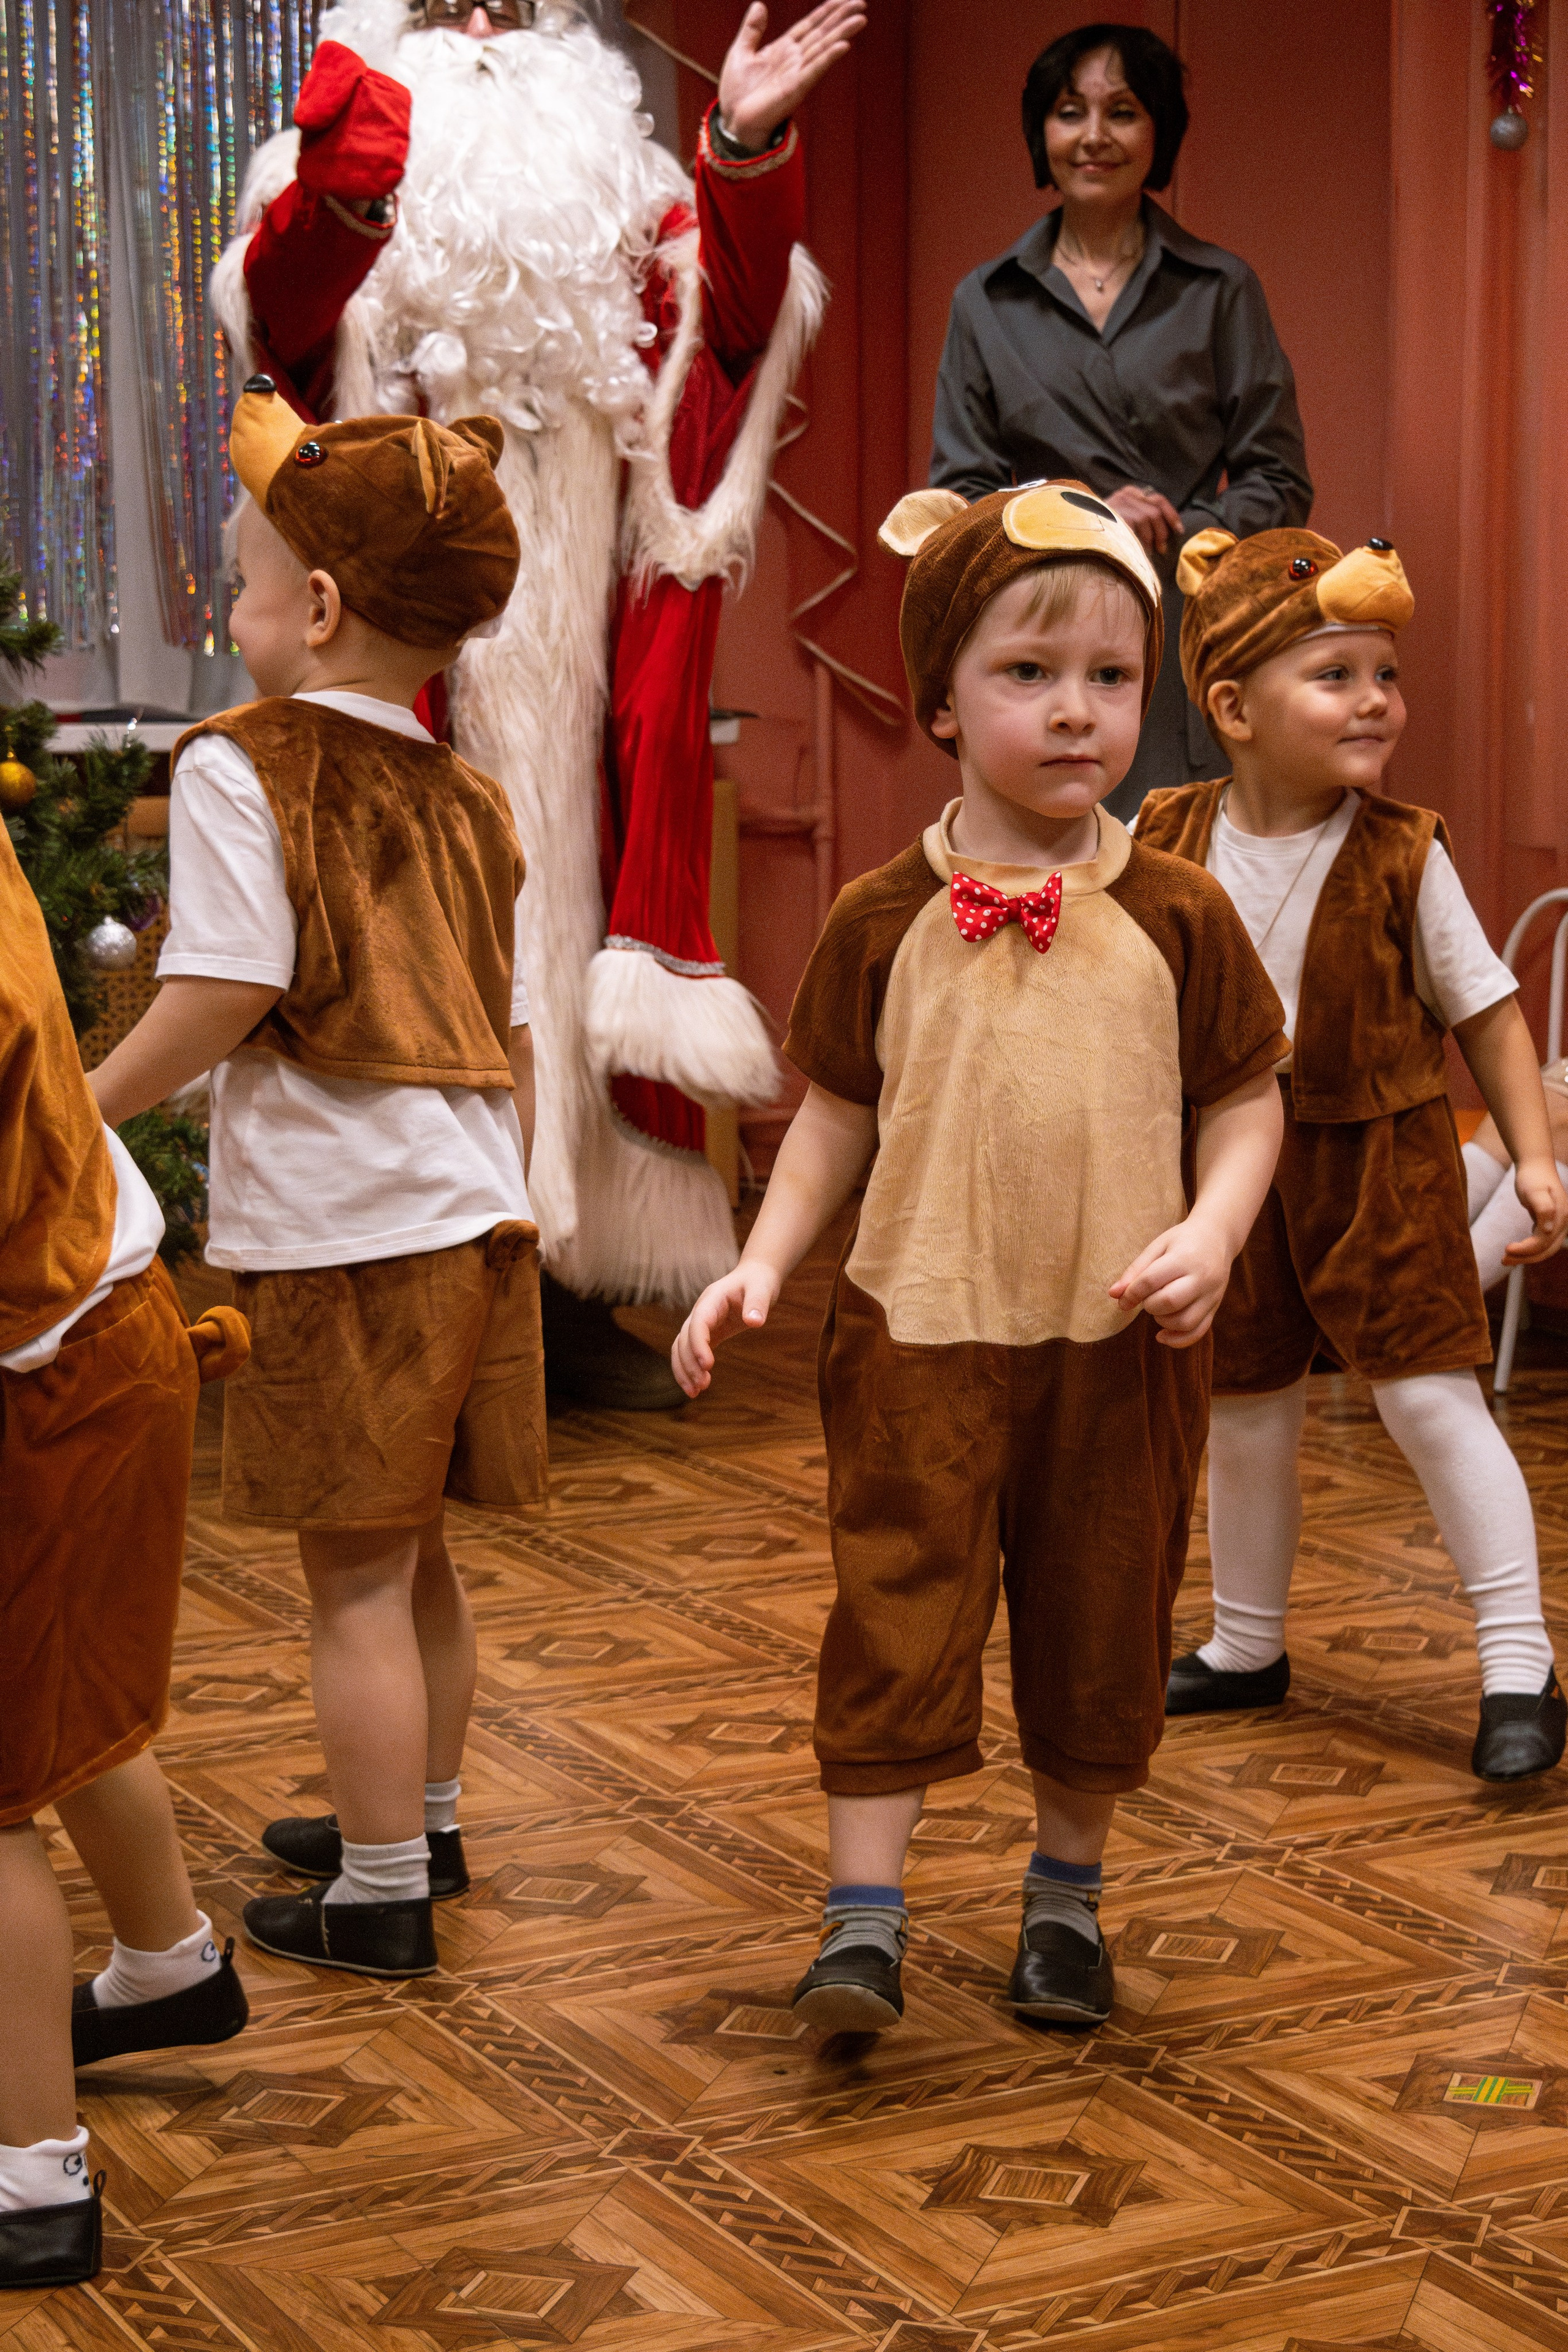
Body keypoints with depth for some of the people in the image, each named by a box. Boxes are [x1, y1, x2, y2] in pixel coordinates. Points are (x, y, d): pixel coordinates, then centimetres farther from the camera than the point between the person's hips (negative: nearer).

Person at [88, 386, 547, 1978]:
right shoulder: (465, 800, 11)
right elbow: (511, 1034, 13)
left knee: (356, 1577, 3)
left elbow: (227, 993, -17)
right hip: (475, 1219, 7)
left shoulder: (239, 770, -9)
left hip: (340, 1239, -7)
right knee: (417, 1556, 21)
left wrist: (82, 1110, -4)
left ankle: (380, 1896, 11)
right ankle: (421, 1819, 36)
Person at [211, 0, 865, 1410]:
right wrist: (336, 180, -37)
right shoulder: (348, 209, 7)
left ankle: (582, 1304, 12)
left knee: (580, 940, 4)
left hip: (576, 664, 3)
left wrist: (745, 153, -23)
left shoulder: (626, 220, 15)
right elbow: (281, 311, -16)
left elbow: (736, 310, -5)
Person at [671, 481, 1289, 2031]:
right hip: (924, 1327, -1)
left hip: (1119, 1339, 1)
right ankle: (864, 1919, 4)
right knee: (898, 1616, -3)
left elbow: (1246, 1099, 4)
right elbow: (837, 1116, 7)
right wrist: (762, 1264, -3)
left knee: (1101, 1627, 12)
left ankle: (1066, 1895, 30)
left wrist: (1211, 1231, -13)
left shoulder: (1175, 917, -2)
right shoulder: (883, 923, -2)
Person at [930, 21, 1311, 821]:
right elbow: (959, 497, 9)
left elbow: (1281, 484, 6)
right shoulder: (986, 303, 12)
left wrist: (1170, 542, -12)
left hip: (1193, 642, -1)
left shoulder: (1220, 290, 8)